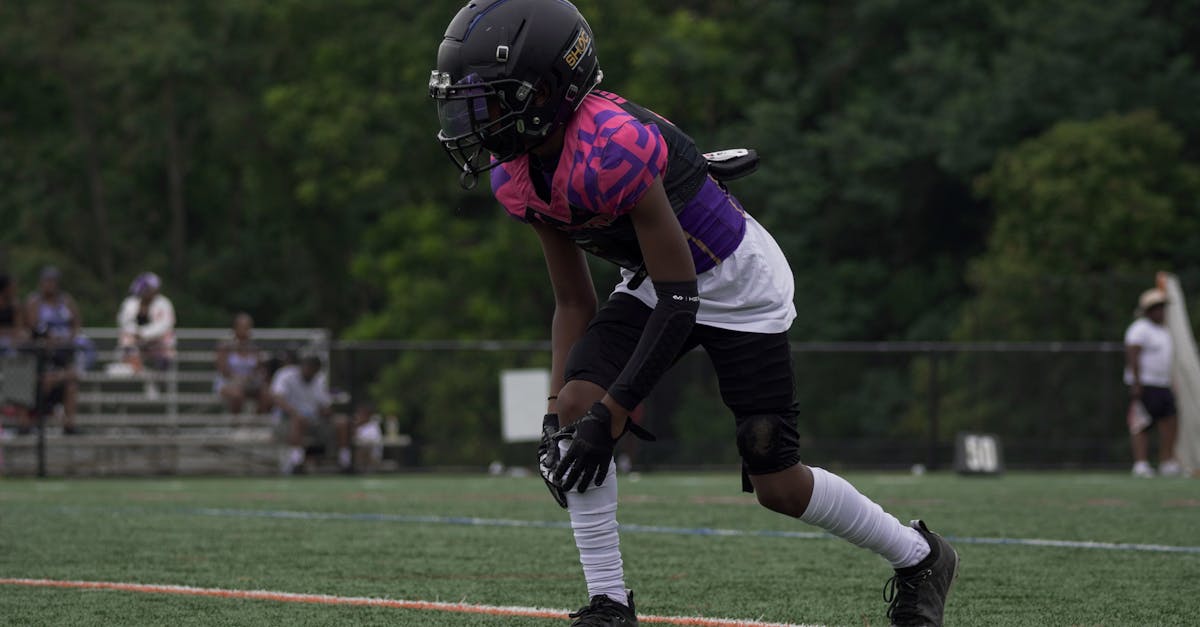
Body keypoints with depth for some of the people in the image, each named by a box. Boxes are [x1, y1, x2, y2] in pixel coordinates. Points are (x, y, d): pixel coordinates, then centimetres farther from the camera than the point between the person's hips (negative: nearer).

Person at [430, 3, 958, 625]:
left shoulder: (613, 147, -37)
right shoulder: (517, 176, -10)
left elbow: (679, 302, -31)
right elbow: (574, 302, 2)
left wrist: (611, 414, -30)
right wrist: (557, 409, -8)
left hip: (736, 284, -7)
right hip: (651, 282, 7)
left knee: (777, 484, -4)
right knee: (576, 406, -17)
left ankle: (920, 557, 21)